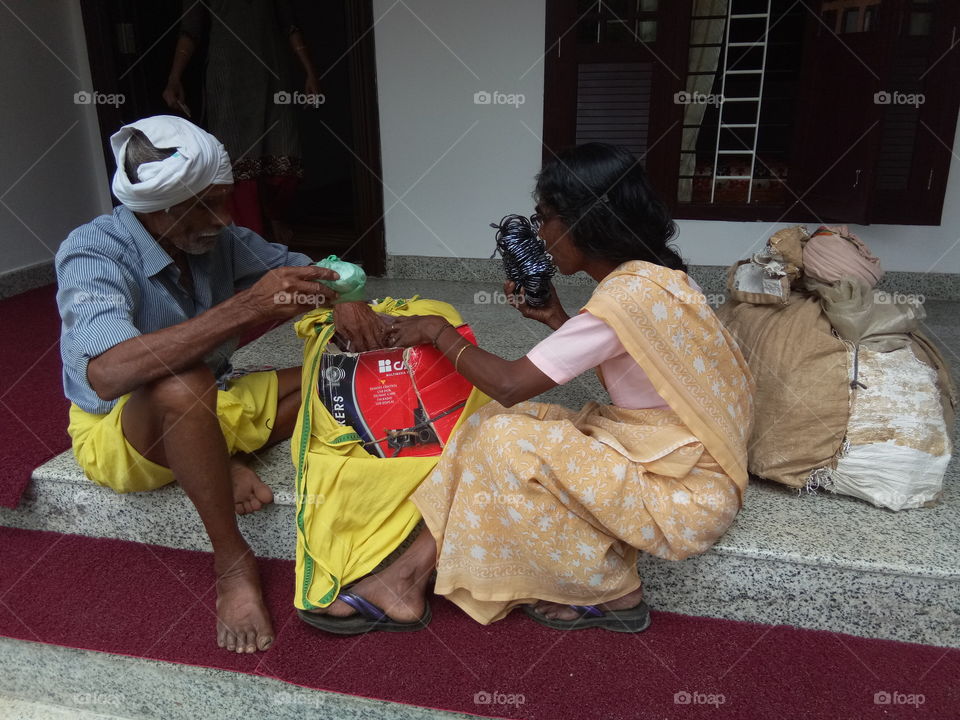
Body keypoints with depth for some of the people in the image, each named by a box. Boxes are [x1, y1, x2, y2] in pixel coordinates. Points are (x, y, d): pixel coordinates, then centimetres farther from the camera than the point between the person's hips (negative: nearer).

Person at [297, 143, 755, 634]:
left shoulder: (628, 295, -24)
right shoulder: (648, 273, 5)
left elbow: (509, 384, -22)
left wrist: (439, 332, -8)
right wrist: (554, 318, 6)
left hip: (686, 497, -9)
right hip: (669, 451, 9)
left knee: (503, 442, -16)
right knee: (499, 424, -2)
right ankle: (406, 579, -2)